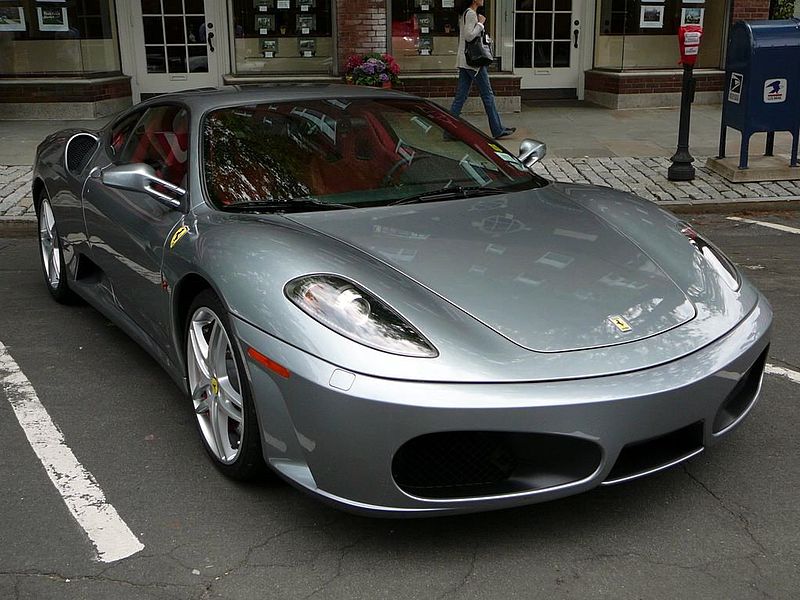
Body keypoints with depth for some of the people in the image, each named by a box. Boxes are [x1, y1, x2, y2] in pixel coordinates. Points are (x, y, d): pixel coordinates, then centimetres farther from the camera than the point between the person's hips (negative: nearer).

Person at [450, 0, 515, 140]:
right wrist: (480, 23, -12)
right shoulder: (471, 14, -13)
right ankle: (498, 130, 7)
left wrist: (480, 24, 12)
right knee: (487, 95, -1)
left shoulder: (466, 13, 17)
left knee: (461, 97, 5)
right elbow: (469, 36, -21)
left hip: (464, 62, 9)